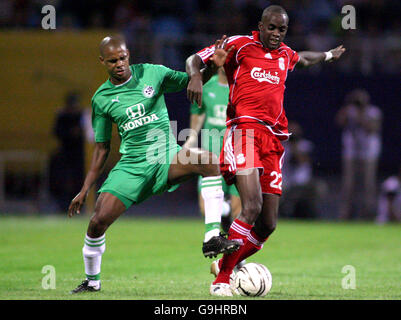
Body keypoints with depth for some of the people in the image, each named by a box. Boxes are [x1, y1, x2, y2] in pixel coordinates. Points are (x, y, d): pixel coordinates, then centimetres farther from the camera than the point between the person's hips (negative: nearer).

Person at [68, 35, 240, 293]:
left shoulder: (151, 73, 1)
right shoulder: (102, 98, 3)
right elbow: (102, 148, 9)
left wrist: (213, 67, -13)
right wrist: (85, 190, 5)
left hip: (167, 156, 0)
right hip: (132, 165, 0)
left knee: (209, 161, -31)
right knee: (98, 221, -15)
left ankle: (213, 238, -30)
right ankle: (92, 280, 12)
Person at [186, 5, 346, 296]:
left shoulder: (285, 54, 23)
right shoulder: (240, 45, 5)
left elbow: (302, 59, 47)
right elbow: (195, 59, 3)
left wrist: (329, 55, 64)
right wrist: (196, 75, -19)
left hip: (274, 138, 7)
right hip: (245, 128, -7)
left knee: (268, 224, 0)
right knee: (252, 207, -25)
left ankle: (225, 265, 22)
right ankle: (221, 280, -17)